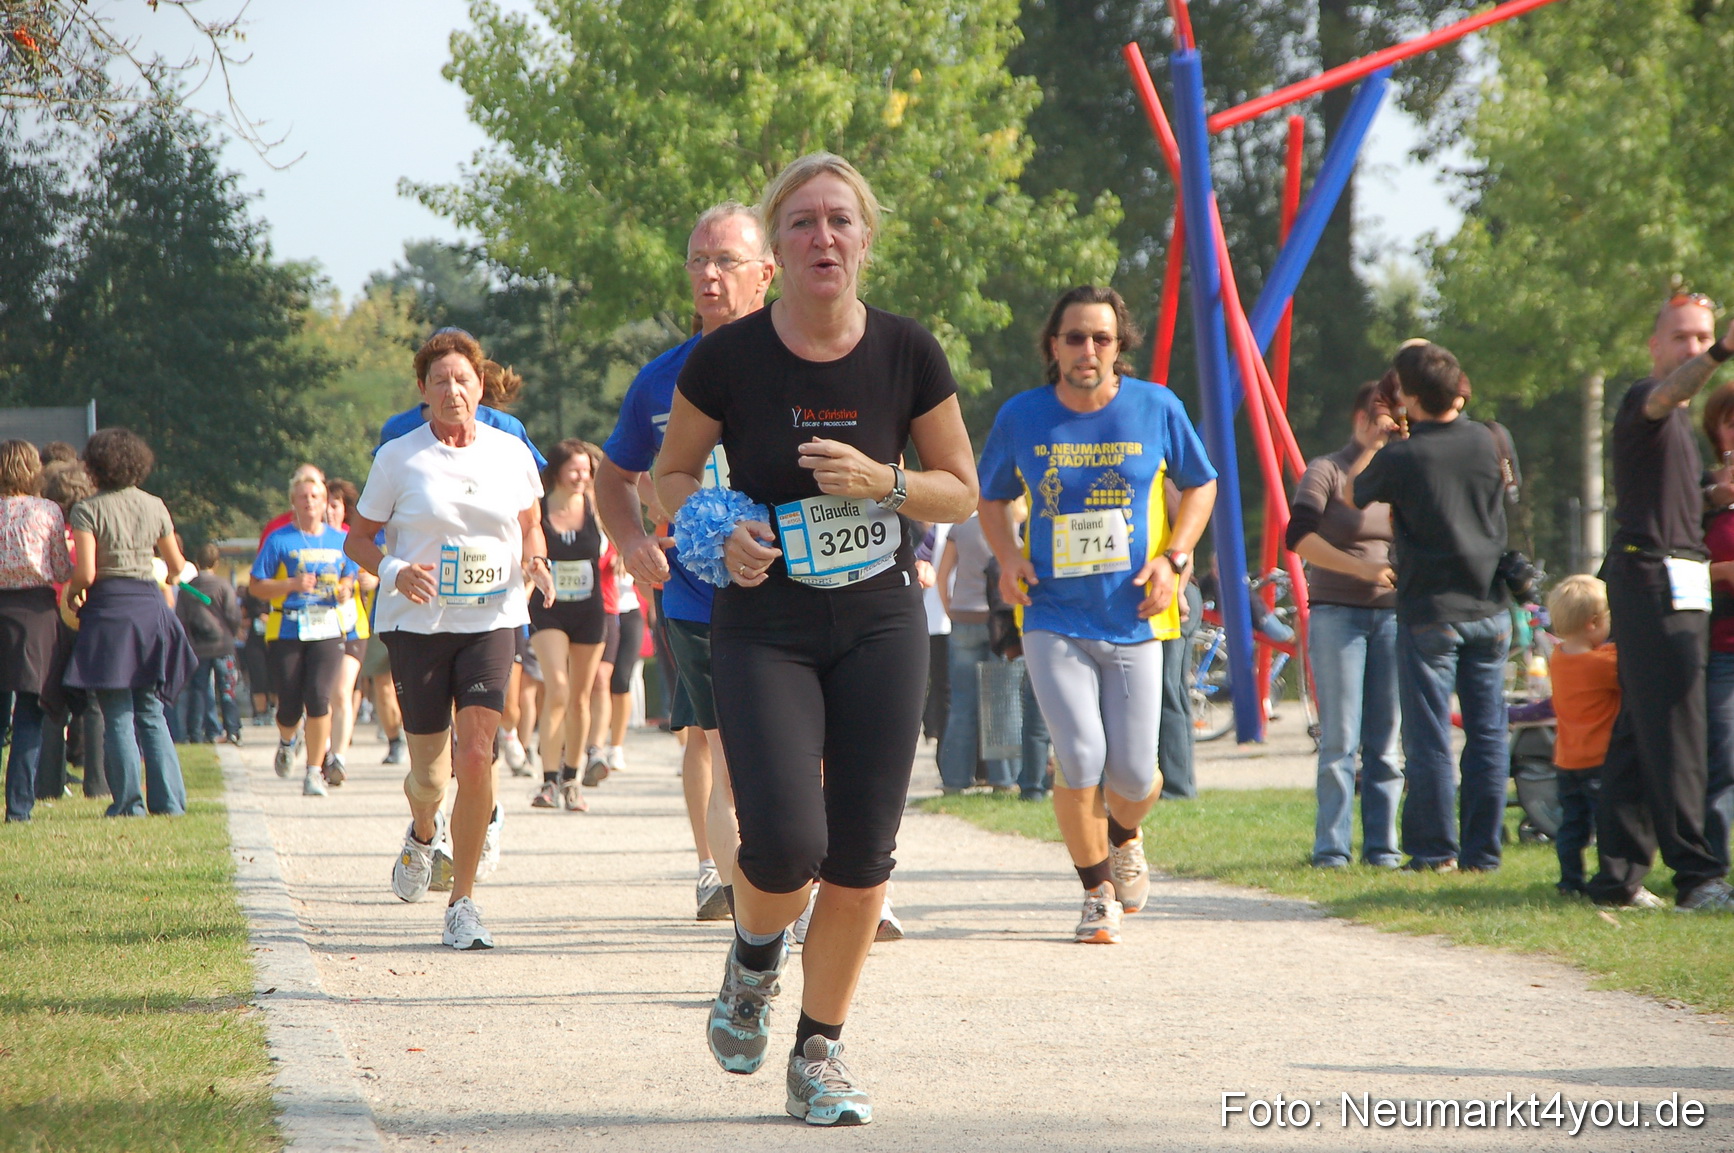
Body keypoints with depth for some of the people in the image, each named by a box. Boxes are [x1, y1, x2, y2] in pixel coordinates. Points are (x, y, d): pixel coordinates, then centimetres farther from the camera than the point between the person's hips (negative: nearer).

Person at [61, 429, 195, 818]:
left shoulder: (87, 511, -6)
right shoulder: (155, 507, 6)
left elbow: (85, 573, -15)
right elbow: (177, 566, 13)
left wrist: (71, 593, 5)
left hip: (108, 610, -4)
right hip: (150, 607, 4)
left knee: (118, 717, 0)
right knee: (151, 713, 11)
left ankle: (129, 802, -1)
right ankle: (168, 799, 5)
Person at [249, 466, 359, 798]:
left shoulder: (339, 540, 11)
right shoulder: (279, 540, 1)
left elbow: (349, 579, 23)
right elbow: (256, 586, -1)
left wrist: (346, 591, 0)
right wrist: (292, 585, -15)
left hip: (327, 630, 1)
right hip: (286, 631, -1)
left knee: (318, 698, -16)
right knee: (290, 706, 2)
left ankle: (314, 771, -6)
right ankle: (287, 741, 39)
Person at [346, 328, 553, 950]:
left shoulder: (510, 453, 5)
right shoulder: (399, 458, 0)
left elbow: (531, 525, 19)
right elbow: (358, 539, 5)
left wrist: (534, 562, -4)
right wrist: (394, 572, -15)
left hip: (491, 619, 1)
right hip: (418, 621, -1)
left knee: (476, 756, -16)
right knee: (429, 772, 2)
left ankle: (463, 903, -6)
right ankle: (423, 831, 42)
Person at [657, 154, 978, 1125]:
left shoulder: (908, 354, -5)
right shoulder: (729, 359, -9)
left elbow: (962, 491, 5)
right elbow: (673, 473, 6)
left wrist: (882, 482, -15)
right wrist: (720, 534, -15)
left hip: (882, 621, 2)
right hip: (766, 628, -2)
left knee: (861, 855, -1)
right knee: (785, 843, -16)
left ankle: (821, 1053, 17)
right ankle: (754, 959, 20)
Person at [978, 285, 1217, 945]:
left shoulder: (1156, 409, -2)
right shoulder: (1021, 418, -1)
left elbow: (1200, 485, 12)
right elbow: (992, 498, 15)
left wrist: (1174, 559, -2)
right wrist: (1007, 556, -5)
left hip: (1132, 620, 1)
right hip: (1053, 620, -1)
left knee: (1132, 775, 0)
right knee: (1080, 758, -15)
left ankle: (1125, 837, 38)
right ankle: (1098, 890, 7)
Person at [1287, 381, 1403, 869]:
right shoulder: (1326, 472, 0)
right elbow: (1300, 538, -12)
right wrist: (1361, 567, -22)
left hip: (1393, 614, 4)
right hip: (1337, 612, -4)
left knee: (1385, 741, 1)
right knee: (1339, 740, -7)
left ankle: (1382, 846, 6)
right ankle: (1331, 847, -4)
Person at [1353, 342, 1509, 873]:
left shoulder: (1398, 459, -13)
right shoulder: (1484, 442, 0)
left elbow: (1355, 497, 5)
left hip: (1429, 614, -4)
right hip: (1489, 608, 4)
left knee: (1429, 739, 2)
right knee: (1487, 734, 7)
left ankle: (1435, 850, 3)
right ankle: (1482, 851, 9)